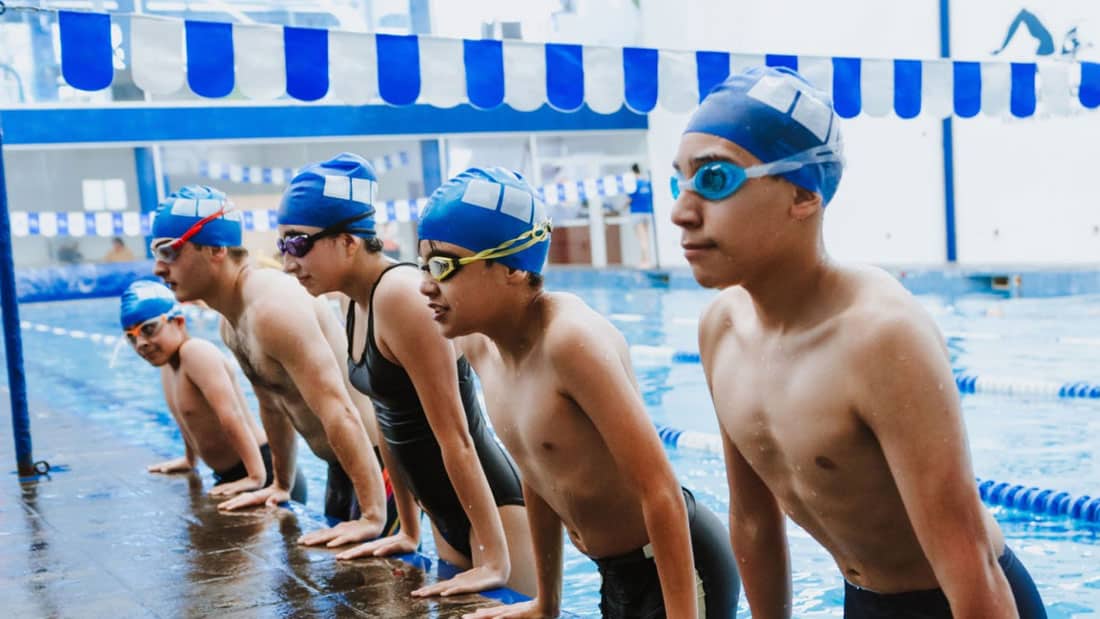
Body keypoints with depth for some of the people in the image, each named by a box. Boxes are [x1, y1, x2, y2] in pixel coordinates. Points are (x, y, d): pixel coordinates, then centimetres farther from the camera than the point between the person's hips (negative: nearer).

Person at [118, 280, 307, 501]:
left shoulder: (195, 352, -19)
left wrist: (256, 477, -33)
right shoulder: (167, 358, 9)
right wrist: (189, 460, 32)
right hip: (229, 476, 9)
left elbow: (231, 414, -28)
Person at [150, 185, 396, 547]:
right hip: (342, 463, 10)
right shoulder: (231, 320, 4)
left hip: (378, 459, -10)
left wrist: (373, 517, -33)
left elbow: (340, 414, -32)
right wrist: (281, 485, 24)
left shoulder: (274, 308, -27)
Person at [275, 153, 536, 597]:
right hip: (446, 516, 9)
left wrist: (496, 560, -22)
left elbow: (454, 434, -23)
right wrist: (409, 532, 17)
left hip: (491, 506, -9)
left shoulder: (401, 295, -22)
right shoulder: (358, 303, 5)